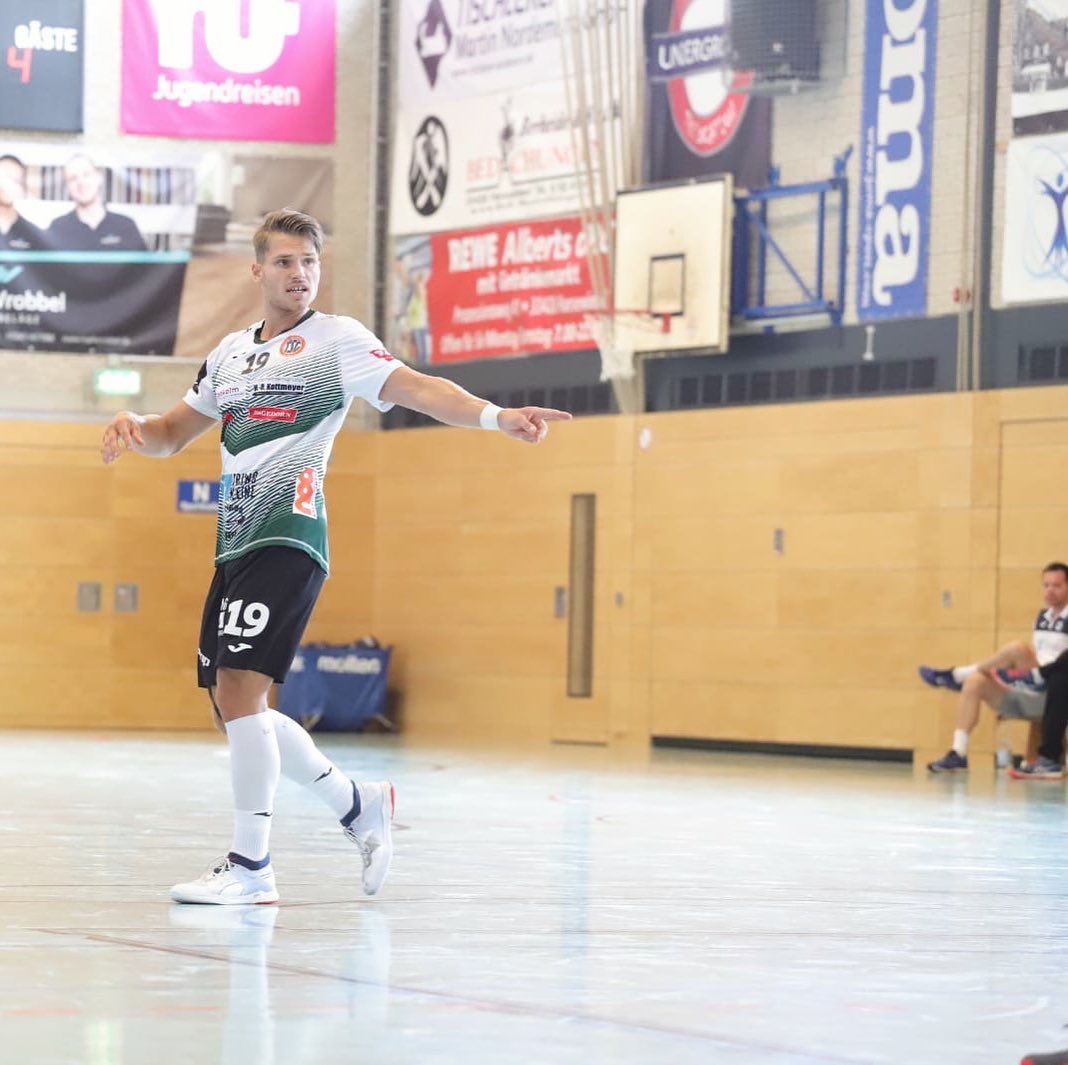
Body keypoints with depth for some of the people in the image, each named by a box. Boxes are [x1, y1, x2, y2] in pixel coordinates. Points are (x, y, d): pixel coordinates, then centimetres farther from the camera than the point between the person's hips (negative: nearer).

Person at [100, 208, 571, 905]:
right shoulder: (232, 351, 19)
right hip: (236, 546, 8)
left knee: (240, 691, -16)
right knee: (233, 706, 8)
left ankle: (251, 866, -9)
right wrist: (135, 427, 3)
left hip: (287, 540, -8)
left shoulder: (337, 339, -1)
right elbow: (174, 434, 27)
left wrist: (497, 416, -31)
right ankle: (359, 805, 23)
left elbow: (417, 388, -14)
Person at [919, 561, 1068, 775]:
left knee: (1017, 648, -26)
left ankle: (955, 675, -10)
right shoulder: (1042, 617, 19)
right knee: (975, 682, -8)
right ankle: (958, 754, -15)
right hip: (1025, 697, 8)